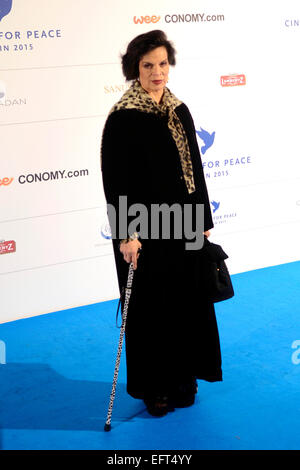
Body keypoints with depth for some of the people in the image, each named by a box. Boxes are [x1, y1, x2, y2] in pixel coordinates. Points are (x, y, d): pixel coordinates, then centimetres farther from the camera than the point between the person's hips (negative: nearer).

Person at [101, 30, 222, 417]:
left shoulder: (180, 113, 6)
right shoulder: (122, 119, -11)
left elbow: (195, 169, 10)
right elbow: (115, 181, -14)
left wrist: (205, 222, 9)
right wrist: (127, 233, -18)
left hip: (182, 225, 6)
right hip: (145, 230, -6)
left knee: (188, 301, 12)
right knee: (150, 308, 5)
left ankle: (182, 377, 30)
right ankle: (152, 386, 23)